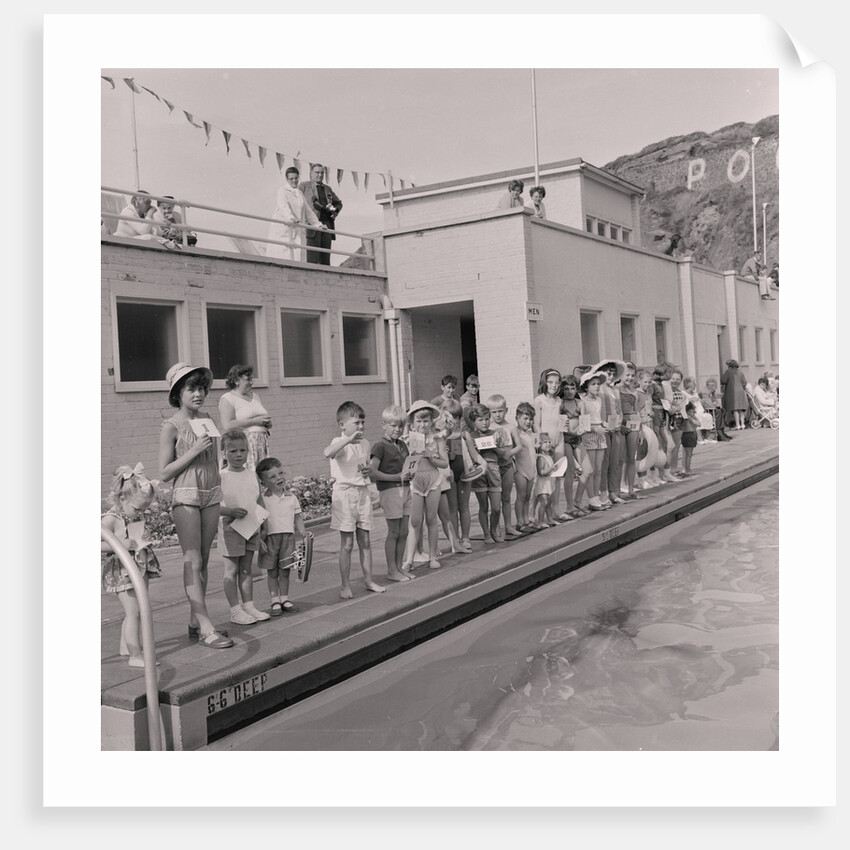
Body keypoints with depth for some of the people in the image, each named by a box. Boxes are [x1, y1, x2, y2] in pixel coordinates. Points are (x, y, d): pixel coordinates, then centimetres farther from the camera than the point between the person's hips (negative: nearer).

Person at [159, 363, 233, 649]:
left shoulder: (207, 421, 11)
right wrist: (193, 451, -16)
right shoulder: (171, 426, -6)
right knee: (193, 560, -8)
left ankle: (195, 621, 14)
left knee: (203, 560, 7)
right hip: (186, 496, -6)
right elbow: (165, 472, -7)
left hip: (211, 495, 6)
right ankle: (206, 628, -12)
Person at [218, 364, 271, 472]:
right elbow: (227, 426, -16)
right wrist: (254, 421, -14)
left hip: (262, 443, 7)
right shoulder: (227, 399, -2)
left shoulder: (255, 396, 21)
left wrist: (267, 423, 5)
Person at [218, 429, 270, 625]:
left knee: (246, 569, 14)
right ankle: (235, 610, 8)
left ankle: (249, 606, 21)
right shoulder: (221, 477, -10)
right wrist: (231, 511, -26)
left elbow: (259, 499, 15)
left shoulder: (252, 474, 6)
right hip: (231, 528, -5)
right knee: (232, 570, 3)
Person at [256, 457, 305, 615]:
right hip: (270, 537, -2)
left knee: (285, 571, 9)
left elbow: (298, 518, 12)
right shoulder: (262, 499, -4)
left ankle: (284, 599, 20)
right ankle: (275, 602, 13)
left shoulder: (292, 498, 6)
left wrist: (304, 536, 6)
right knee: (272, 572, 5)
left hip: (289, 536, 2)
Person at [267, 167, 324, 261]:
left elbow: (308, 210, 25)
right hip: (282, 227, -6)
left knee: (297, 255, -6)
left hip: (296, 230, 6)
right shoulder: (282, 191, -2)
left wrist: (318, 224, 20)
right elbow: (284, 206, -20)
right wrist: (290, 218, -39)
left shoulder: (300, 193, 19)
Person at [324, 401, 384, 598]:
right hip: (345, 493, -6)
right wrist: (349, 439, -37)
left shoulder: (364, 443, 10)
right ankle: (345, 586, 8)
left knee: (364, 540, 12)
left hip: (363, 492, 6)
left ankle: (369, 580, 22)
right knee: (347, 543, -1)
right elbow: (328, 452, -35)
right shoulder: (340, 442, -10)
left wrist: (368, 470, 3)